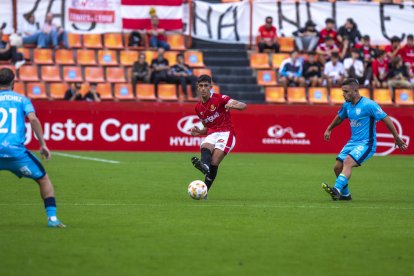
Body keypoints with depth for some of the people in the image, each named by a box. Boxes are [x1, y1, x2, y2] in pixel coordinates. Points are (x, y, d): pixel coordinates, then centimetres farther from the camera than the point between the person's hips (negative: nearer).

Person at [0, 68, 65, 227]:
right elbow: (33, 118, -5)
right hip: (16, 151, 0)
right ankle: (52, 217, 6)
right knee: (44, 180, 17)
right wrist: (43, 145, -4)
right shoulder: (22, 99, 11)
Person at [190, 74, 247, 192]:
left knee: (214, 163, -25)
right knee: (205, 147, -34)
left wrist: (232, 105, -33)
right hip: (212, 135, 4)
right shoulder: (198, 108, 18)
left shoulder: (219, 98, -1)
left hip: (226, 133, -4)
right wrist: (199, 132, 7)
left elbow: (243, 106, -11)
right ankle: (204, 165, -67)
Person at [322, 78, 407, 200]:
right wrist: (329, 129, 31)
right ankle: (345, 194, 19)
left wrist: (397, 139, -10)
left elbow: (386, 119, -12)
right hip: (353, 142, 8)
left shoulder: (369, 105, -17)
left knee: (348, 162, -29)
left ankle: (337, 189, -42)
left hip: (366, 143, -8)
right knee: (337, 167, 1)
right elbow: (339, 118, 29)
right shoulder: (347, 105, 6)